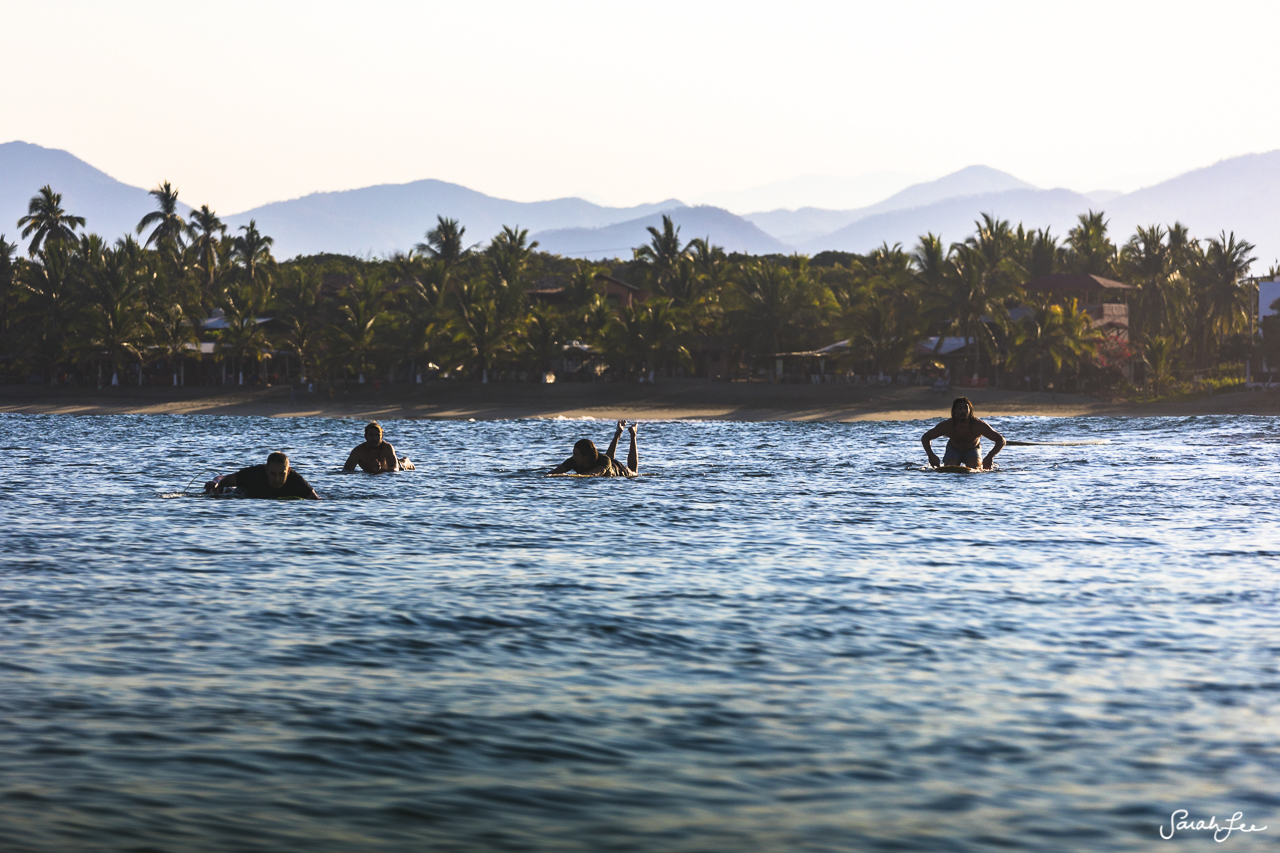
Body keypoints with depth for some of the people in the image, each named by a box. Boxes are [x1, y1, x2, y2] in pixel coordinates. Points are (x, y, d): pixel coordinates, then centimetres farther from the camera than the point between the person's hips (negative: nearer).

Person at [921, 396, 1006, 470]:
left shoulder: (978, 425, -34)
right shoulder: (947, 425, -31)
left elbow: (1001, 440, -30)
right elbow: (925, 438, -18)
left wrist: (989, 457, -46)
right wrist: (931, 455, -36)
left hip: (972, 449, -1)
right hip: (954, 449, 1)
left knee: (974, 467, -28)